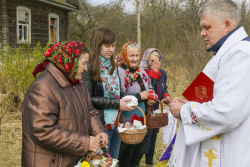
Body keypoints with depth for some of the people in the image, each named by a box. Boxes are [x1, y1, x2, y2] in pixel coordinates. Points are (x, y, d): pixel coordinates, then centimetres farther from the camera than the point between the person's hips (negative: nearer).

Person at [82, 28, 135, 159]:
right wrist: (116, 103, -18)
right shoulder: (89, 67, -11)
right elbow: (88, 98, -17)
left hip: (117, 124, 7)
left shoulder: (113, 66, 12)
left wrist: (125, 101, -1)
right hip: (101, 125, -7)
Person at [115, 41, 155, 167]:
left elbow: (150, 88, 23)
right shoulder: (119, 72, -16)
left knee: (136, 154, 20)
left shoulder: (141, 71, 9)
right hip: (127, 122, -7)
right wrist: (140, 96, -19)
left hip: (142, 120, 8)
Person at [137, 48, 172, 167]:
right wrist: (154, 71, -31)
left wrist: (167, 96, -2)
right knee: (143, 143, -5)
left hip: (156, 114, 8)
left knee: (152, 141, 20)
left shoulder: (162, 73, 5)